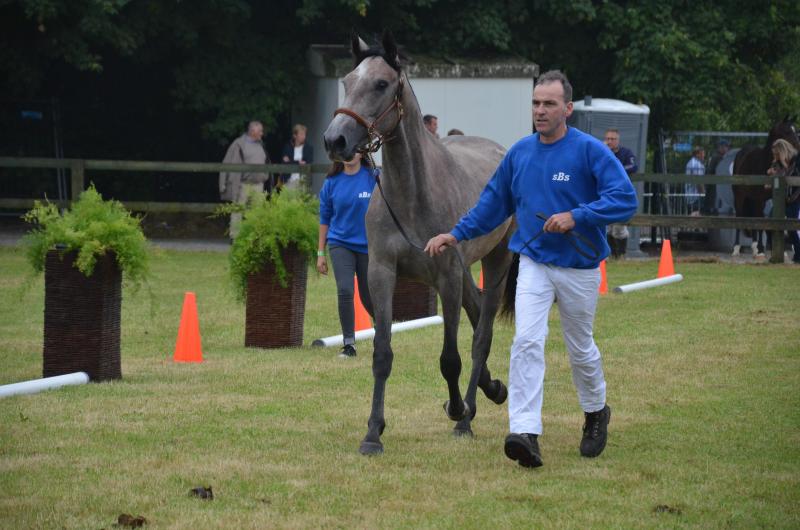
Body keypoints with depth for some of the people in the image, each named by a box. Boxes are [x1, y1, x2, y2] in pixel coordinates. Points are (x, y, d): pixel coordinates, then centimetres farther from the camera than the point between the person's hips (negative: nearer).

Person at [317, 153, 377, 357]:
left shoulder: (374, 178, -5)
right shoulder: (332, 182, 1)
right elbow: (325, 218, 9)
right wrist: (320, 253, 8)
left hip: (367, 246, -1)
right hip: (340, 244, 1)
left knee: (368, 296, 8)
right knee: (344, 291, -15)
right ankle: (349, 343, -5)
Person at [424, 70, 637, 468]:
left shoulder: (589, 151, -12)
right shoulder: (519, 152, 2)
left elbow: (625, 199, -20)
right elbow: (493, 203, 15)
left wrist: (575, 217, -29)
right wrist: (457, 234, 8)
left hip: (578, 267, -2)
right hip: (533, 263, 3)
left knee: (580, 349, 14)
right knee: (526, 342, -16)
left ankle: (596, 414, 41)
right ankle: (525, 434, -23)